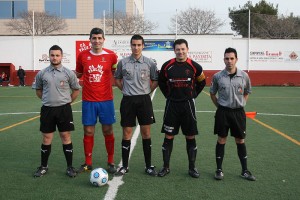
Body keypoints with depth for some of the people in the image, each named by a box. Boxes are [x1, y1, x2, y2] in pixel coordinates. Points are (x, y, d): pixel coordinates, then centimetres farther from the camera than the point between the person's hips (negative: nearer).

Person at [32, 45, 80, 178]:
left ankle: (69, 167, 12)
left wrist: (67, 102, 5)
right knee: (46, 138, 8)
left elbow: (76, 90, 7)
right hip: (47, 109, 2)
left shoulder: (68, 73, -2)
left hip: (64, 109, -1)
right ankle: (43, 166, 22)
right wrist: (48, 100, 11)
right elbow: (38, 90, 16)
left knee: (66, 137, 2)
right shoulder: (42, 73, 3)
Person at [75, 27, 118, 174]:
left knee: (108, 131, 4)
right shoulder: (82, 56, 3)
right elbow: (78, 74, 16)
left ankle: (110, 162, 17)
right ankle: (88, 163, 18)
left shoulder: (111, 55, -1)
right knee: (88, 131, 5)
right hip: (88, 101, 1)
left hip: (106, 100, -1)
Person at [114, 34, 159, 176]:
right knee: (127, 133, 5)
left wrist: (147, 91, 2)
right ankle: (124, 166, 16)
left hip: (144, 100, 0)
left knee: (146, 132, 3)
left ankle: (148, 166, 14)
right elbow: (117, 79, 16)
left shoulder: (149, 63, 1)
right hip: (128, 100, 1)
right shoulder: (123, 62, 3)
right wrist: (125, 90, 7)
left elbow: (156, 80, 10)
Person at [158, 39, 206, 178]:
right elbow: (161, 82, 14)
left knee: (190, 137, 5)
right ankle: (166, 167, 16)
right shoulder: (167, 66, -1)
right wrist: (168, 95, 7)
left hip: (188, 105, 0)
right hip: (172, 104, 0)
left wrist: (192, 95, 5)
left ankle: (192, 167, 18)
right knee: (168, 137, 3)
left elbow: (202, 83, 12)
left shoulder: (194, 66, -2)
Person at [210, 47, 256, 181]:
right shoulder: (217, 76, -5)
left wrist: (241, 104, 5)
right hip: (223, 112, -1)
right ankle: (219, 170, 17)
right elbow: (212, 94, 8)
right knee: (221, 140, 6)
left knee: (240, 141, 9)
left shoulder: (244, 76, -2)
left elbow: (247, 92, 14)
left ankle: (245, 171, 20)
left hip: (238, 112, 1)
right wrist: (220, 106, 3)